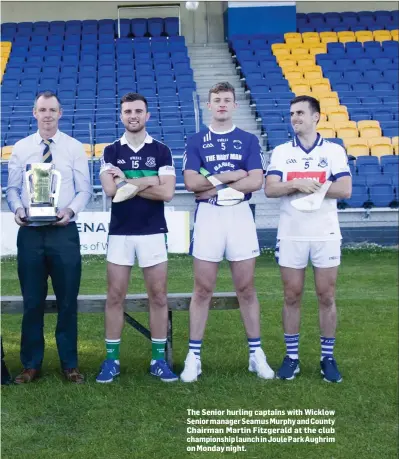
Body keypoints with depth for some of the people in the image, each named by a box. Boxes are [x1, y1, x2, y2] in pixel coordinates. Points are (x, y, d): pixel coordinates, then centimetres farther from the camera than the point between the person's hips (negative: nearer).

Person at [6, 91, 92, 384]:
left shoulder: (75, 148, 2)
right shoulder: (21, 148, 6)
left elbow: (85, 189, 0)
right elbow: (12, 187, 8)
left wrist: (71, 209, -18)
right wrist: (18, 208, -13)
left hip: (64, 232, -1)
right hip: (30, 233, 1)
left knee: (68, 300, 5)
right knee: (32, 302, 8)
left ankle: (70, 365, 18)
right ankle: (31, 365, 21)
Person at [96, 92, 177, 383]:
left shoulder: (161, 151, 3)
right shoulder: (111, 152, 6)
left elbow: (167, 192, -10)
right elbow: (110, 189, -11)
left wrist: (128, 183, -9)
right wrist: (148, 181, -9)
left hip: (153, 233, -1)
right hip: (119, 233, 1)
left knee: (158, 297, 3)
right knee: (115, 297, 3)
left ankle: (159, 359, 12)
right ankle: (112, 359, 12)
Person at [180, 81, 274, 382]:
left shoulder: (248, 141, 7)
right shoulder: (196, 141, 7)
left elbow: (256, 181, -6)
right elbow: (191, 182, -7)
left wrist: (214, 186, -10)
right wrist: (232, 175, -10)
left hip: (240, 216, 0)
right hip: (207, 217, 0)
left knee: (246, 289, 6)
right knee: (203, 290, 2)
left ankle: (256, 353, 15)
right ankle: (194, 356, 9)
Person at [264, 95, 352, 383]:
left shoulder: (334, 151, 1)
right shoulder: (281, 152, 5)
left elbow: (345, 189, -11)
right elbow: (270, 189, -6)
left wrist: (307, 185, -12)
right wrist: (297, 184, -21)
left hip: (326, 235, -1)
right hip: (291, 236, 1)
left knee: (327, 297, 4)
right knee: (292, 297, 6)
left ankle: (328, 357, 15)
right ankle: (292, 357, 16)